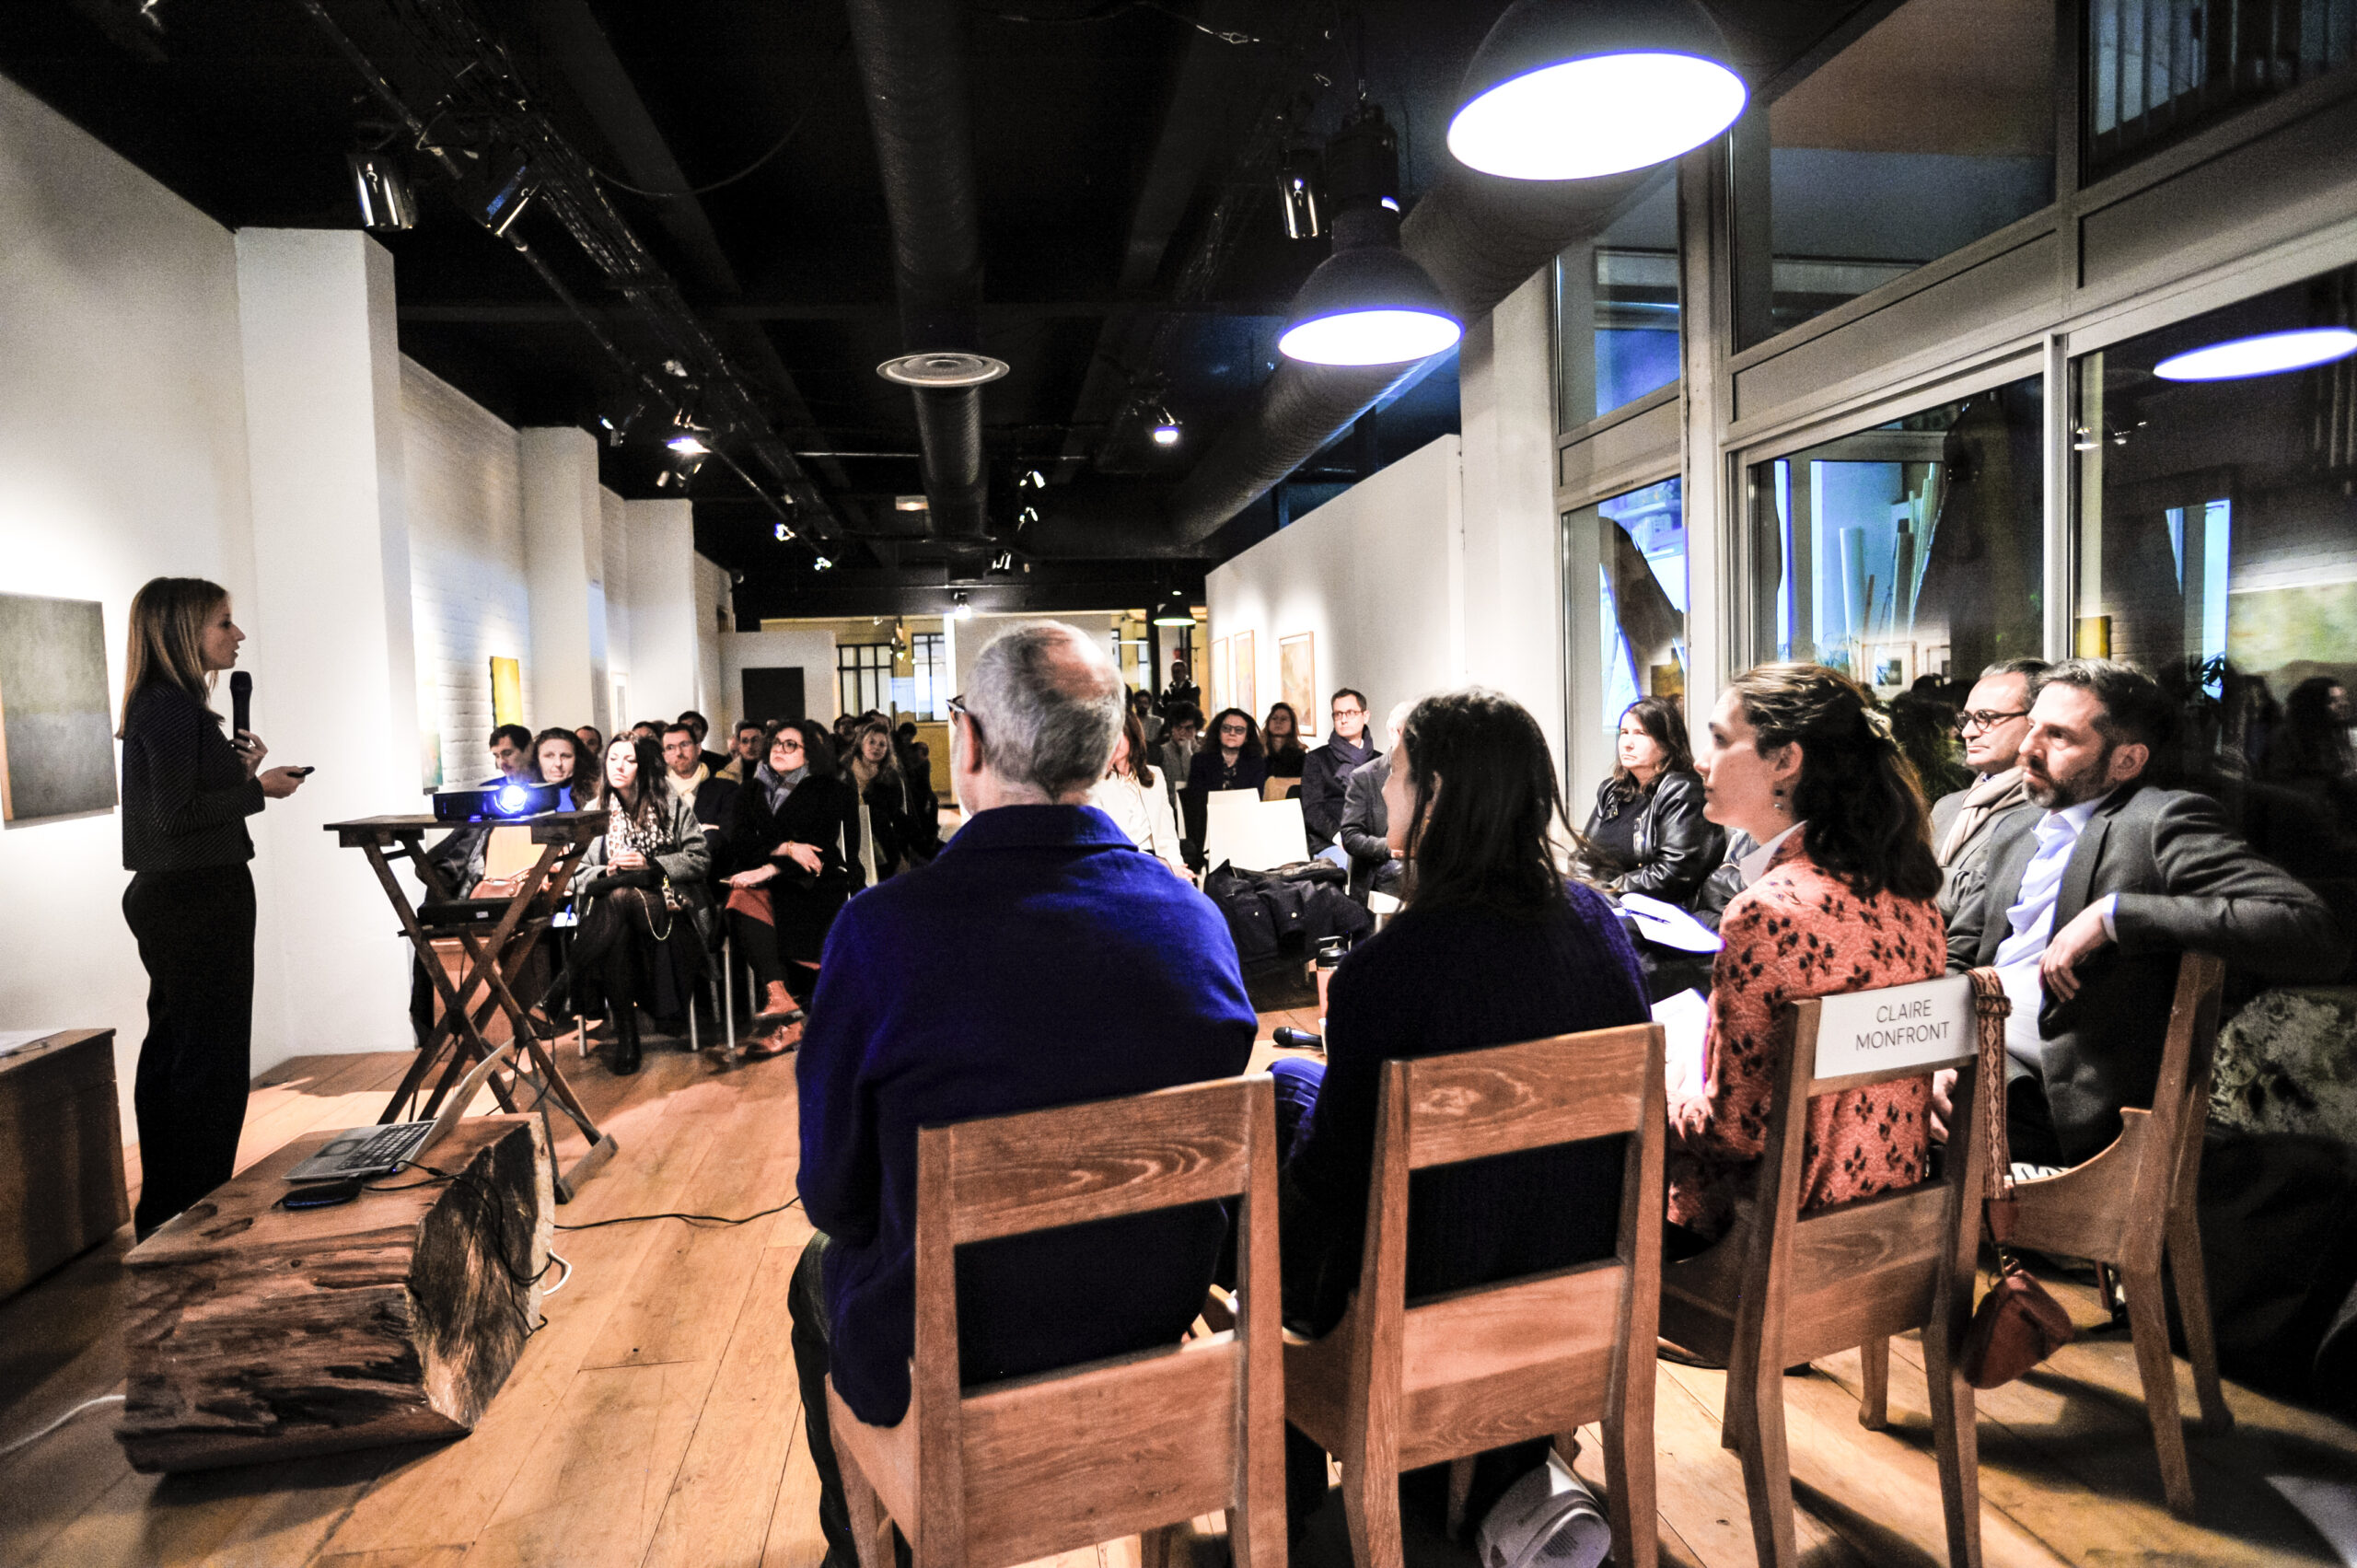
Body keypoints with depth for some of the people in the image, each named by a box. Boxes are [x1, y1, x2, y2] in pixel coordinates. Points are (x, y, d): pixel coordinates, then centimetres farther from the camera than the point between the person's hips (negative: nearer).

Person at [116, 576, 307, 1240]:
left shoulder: (165, 704, 15)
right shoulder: (173, 706, -16)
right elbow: (177, 815, -21)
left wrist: (237, 766, 8)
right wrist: (258, 787, -11)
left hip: (169, 898, 11)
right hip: (197, 897, -11)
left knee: (172, 1052, 16)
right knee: (209, 1059, -4)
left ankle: (165, 1211, 28)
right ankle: (189, 1217, 5)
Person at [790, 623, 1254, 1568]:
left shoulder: (882, 929, -25)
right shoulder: (1198, 919, -14)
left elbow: (836, 1193, -14)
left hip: (939, 1366, -3)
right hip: (1153, 1327, 4)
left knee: (822, 1271, 30)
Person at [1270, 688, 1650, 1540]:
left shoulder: (1386, 965, -26)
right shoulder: (1598, 923, -6)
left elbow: (1332, 1170, -16)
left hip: (1431, 1297, -6)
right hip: (1580, 1276, 6)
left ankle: (1289, 1500, 37)